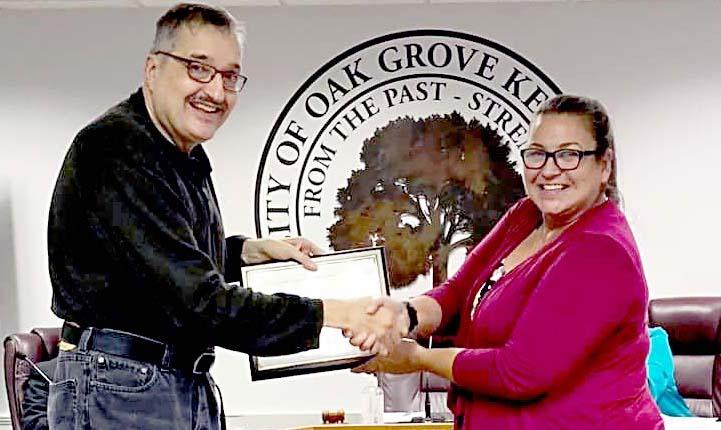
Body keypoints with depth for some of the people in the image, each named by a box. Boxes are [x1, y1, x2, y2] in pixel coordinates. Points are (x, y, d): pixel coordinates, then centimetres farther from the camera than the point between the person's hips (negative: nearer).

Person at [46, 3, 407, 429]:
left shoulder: (187, 157, 13)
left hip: (193, 389, 10)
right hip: (120, 391, -9)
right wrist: (336, 314, -26)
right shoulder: (117, 153, -21)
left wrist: (253, 250, 14)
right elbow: (201, 303, -27)